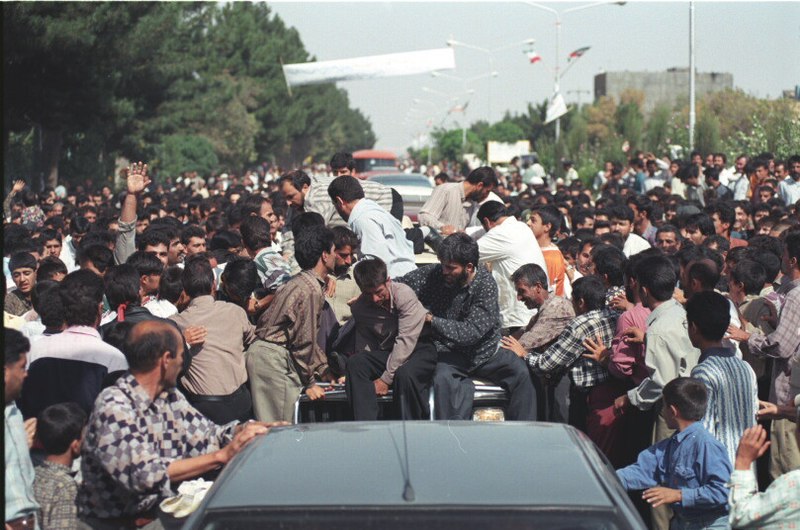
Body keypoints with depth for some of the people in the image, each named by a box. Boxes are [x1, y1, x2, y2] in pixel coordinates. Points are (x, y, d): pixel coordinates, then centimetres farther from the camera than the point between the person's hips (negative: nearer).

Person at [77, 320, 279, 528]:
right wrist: (222, 456, -26)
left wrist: (247, 429, -12)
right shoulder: (113, 405, -18)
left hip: (162, 513, 7)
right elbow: (146, 475, -27)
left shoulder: (170, 397, 6)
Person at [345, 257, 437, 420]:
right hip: (387, 353, 5)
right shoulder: (360, 307, -1)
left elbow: (406, 341, -22)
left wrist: (386, 378, -21)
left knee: (405, 373, -38)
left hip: (420, 347, -5)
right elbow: (364, 346, 4)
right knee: (354, 363, -23)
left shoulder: (404, 294, -19)